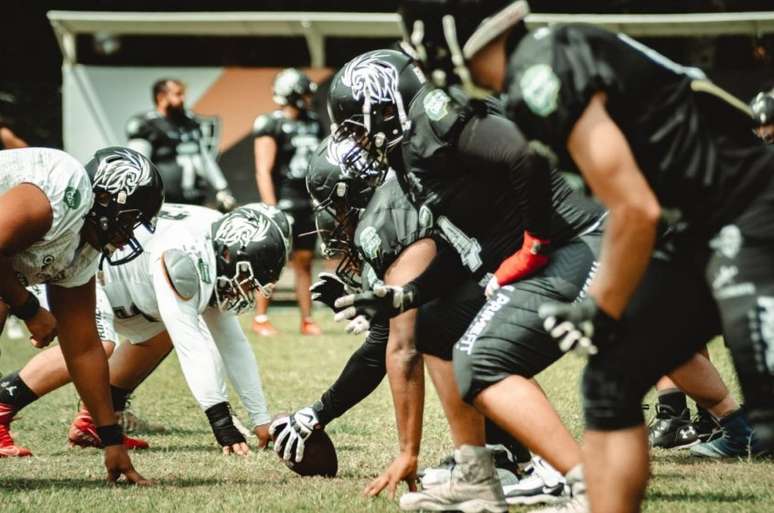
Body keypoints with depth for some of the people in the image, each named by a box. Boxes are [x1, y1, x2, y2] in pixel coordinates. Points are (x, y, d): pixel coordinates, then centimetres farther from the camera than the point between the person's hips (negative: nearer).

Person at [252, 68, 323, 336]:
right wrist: (271, 209, -17)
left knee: (304, 261, 7)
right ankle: (260, 318, 4)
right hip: (283, 202, -6)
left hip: (308, 203, 7)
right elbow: (263, 170, -12)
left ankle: (307, 319, 9)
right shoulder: (272, 126, -9)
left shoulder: (312, 124, 13)